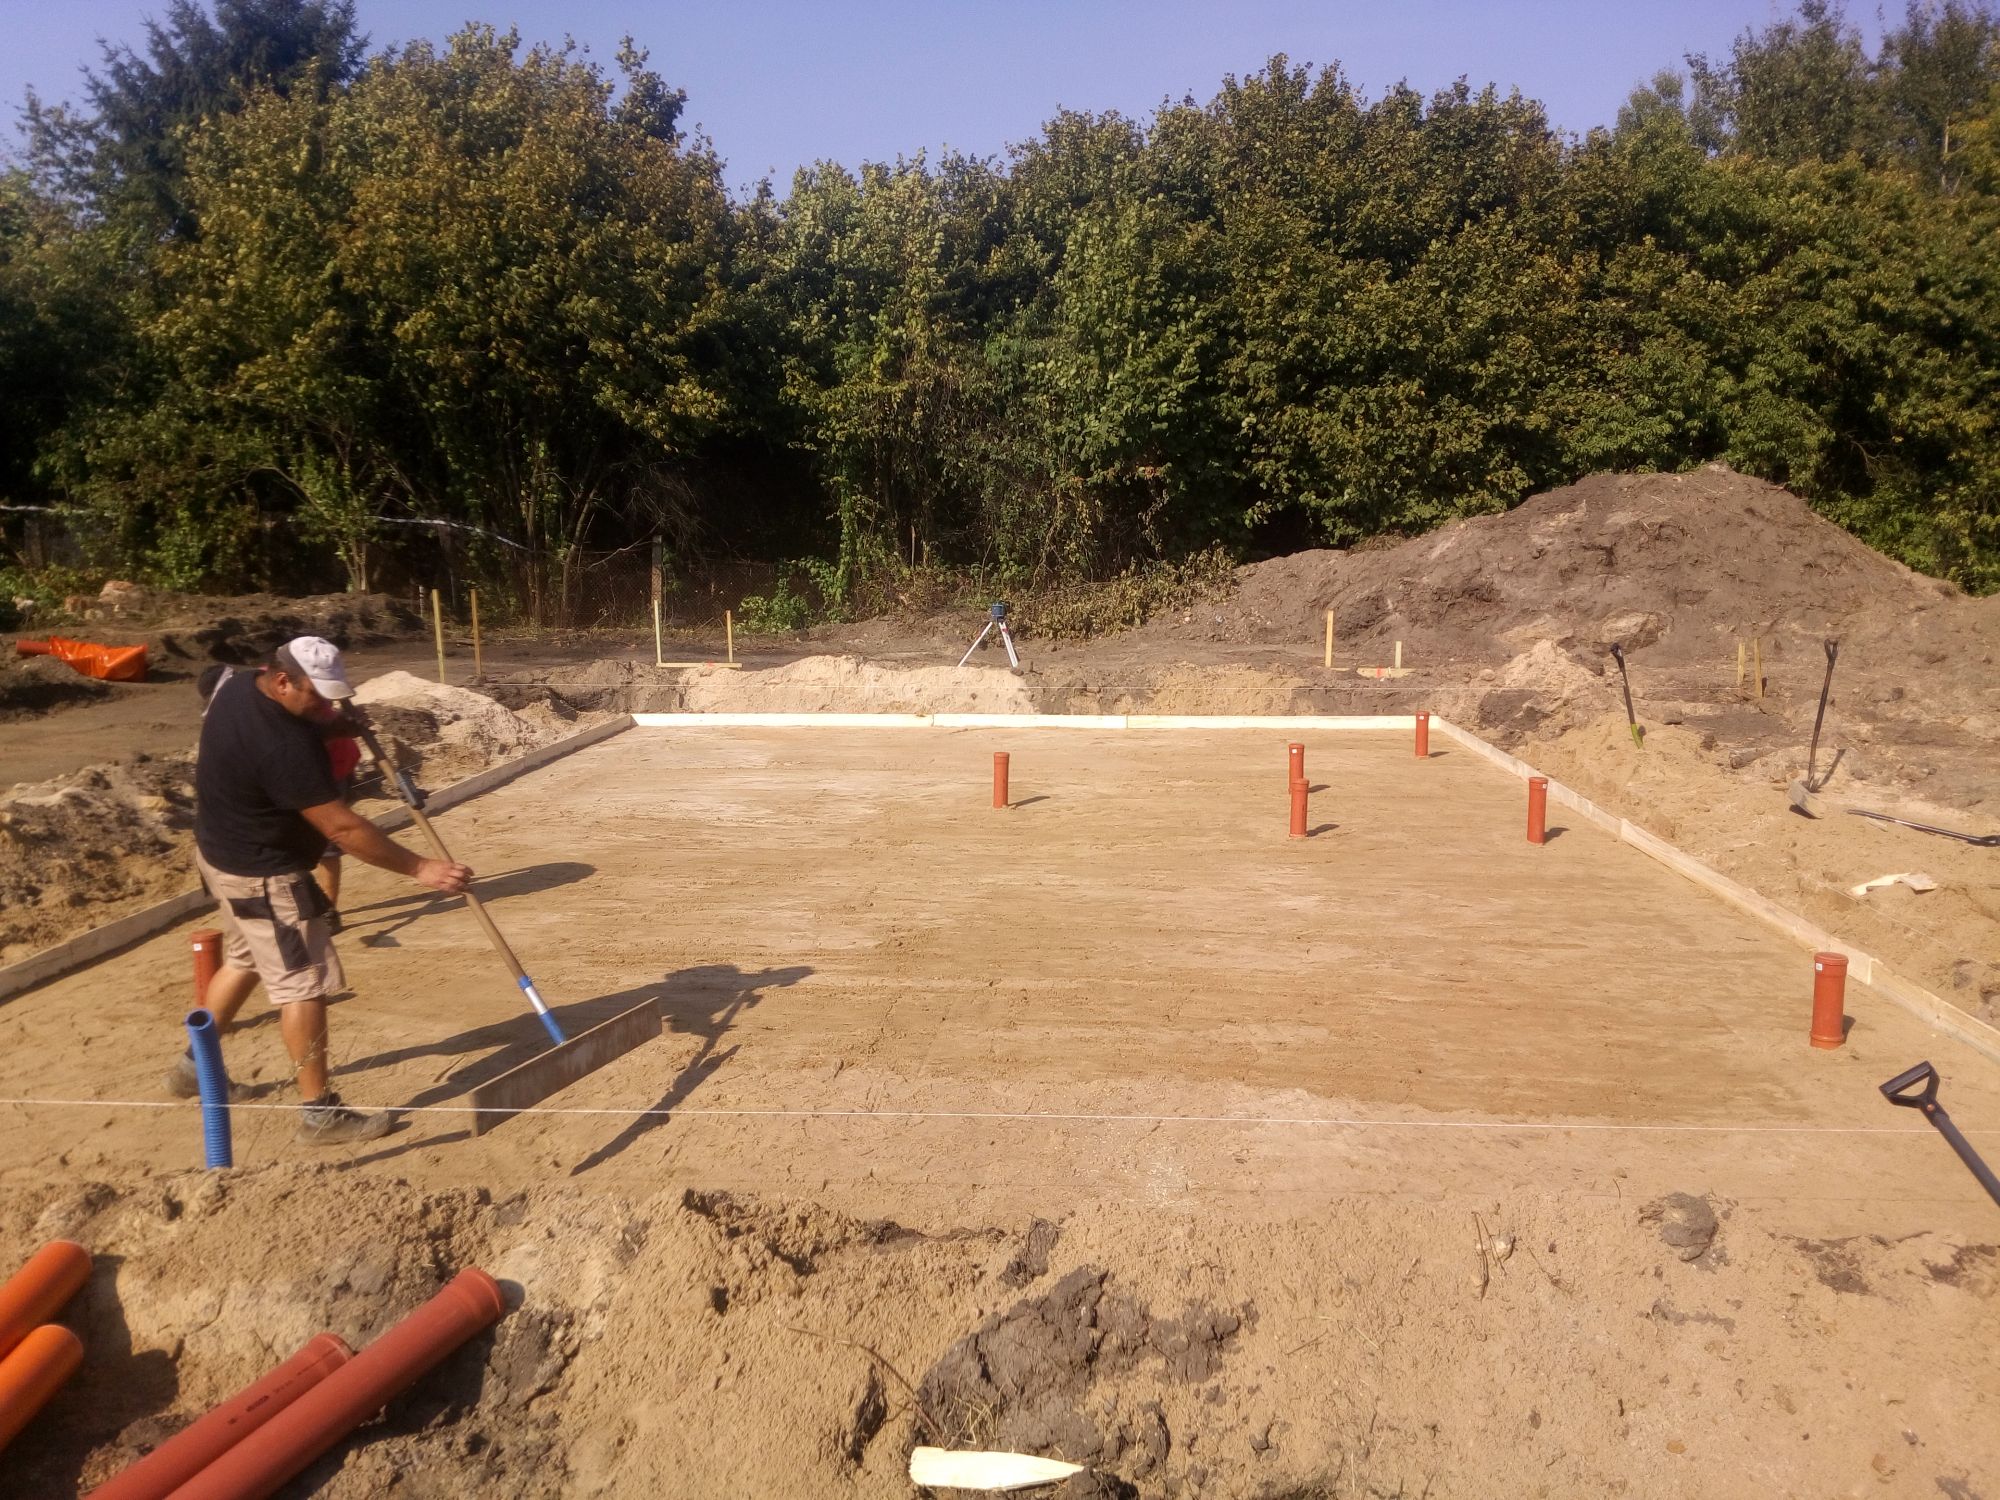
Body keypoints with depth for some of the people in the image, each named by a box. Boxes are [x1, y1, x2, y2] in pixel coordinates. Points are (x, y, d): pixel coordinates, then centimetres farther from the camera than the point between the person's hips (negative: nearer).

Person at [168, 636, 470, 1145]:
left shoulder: (236, 685, -5)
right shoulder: (282, 744, -33)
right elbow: (341, 825, -33)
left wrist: (333, 729, -2)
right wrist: (420, 868, -30)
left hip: (223, 853, 10)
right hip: (263, 874, -10)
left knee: (244, 961, 27)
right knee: (303, 984, -5)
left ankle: (193, 1066, 41)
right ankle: (319, 1111, 1)